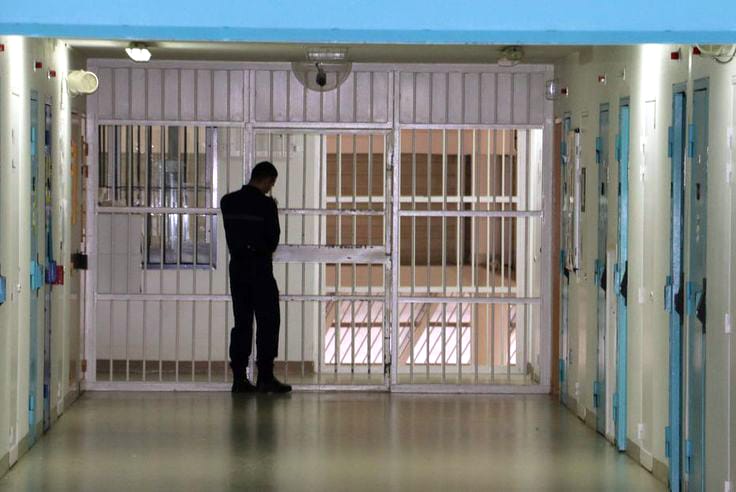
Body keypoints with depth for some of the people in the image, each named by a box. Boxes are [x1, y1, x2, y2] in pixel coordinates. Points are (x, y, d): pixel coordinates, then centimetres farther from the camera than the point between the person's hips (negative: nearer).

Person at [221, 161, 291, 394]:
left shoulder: (228, 202, 3)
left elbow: (230, 234, 9)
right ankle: (265, 377, -1)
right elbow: (274, 237, -5)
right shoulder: (266, 204, -12)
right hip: (259, 267, -5)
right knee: (267, 322, 1)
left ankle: (239, 378, 6)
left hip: (237, 266, 5)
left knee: (241, 322, 8)